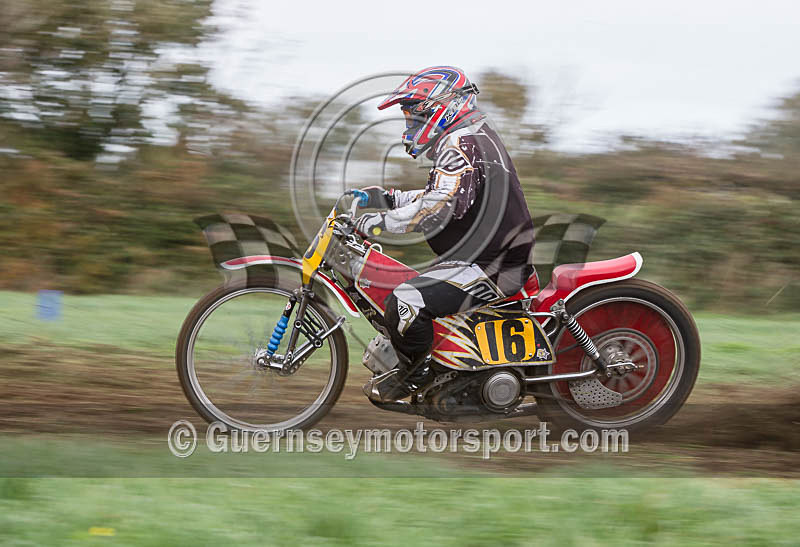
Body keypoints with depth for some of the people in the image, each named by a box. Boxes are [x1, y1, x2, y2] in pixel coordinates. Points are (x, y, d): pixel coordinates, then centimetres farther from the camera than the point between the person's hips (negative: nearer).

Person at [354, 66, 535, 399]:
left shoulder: (459, 143, -17)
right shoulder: (476, 136, 18)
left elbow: (435, 211, -28)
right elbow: (441, 195, 29)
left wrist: (379, 223, -22)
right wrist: (389, 198, 20)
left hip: (488, 267, -12)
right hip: (499, 256, 12)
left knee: (404, 303, -23)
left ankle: (414, 376, -3)